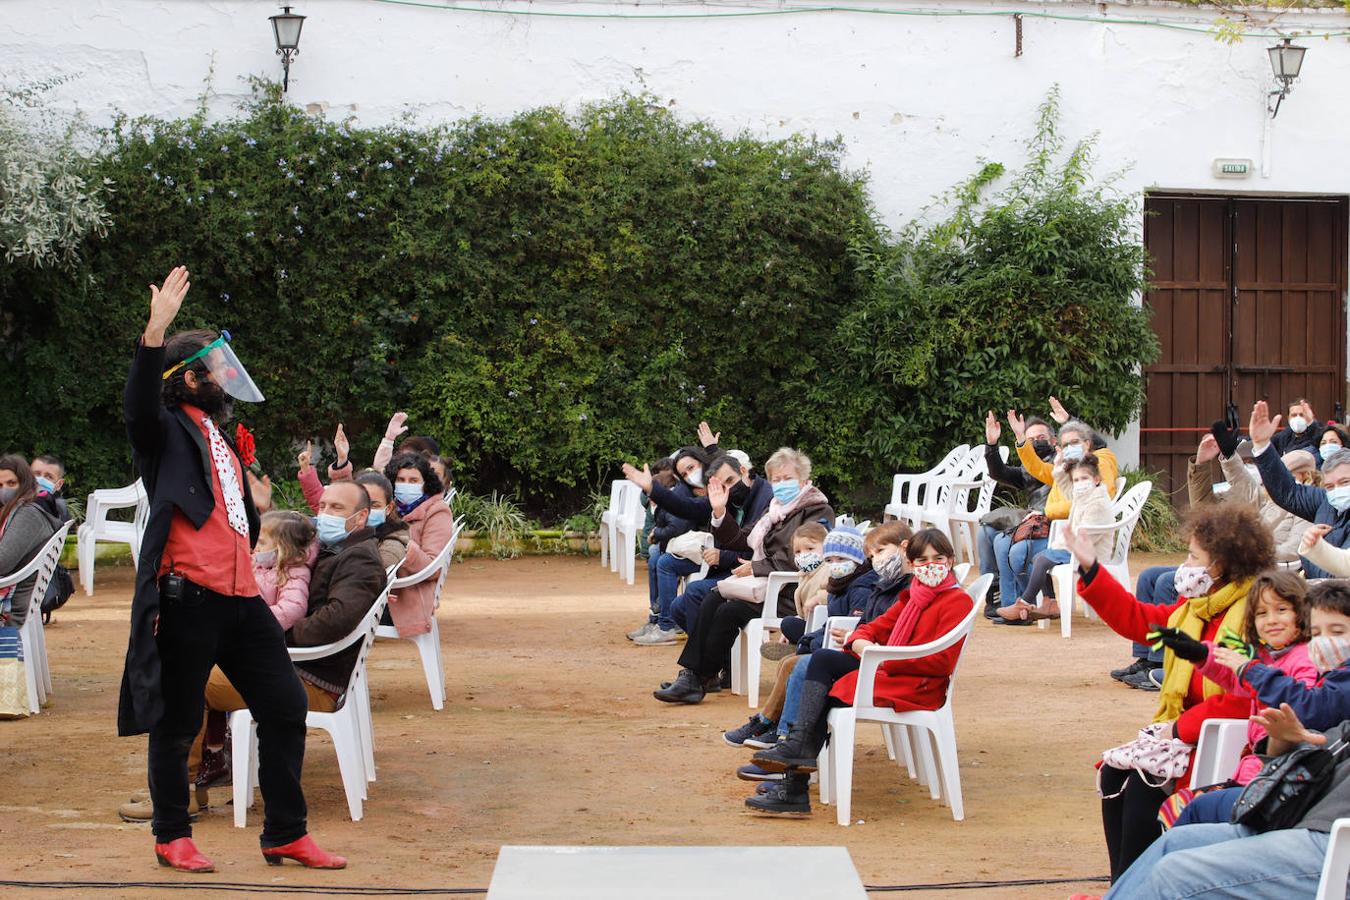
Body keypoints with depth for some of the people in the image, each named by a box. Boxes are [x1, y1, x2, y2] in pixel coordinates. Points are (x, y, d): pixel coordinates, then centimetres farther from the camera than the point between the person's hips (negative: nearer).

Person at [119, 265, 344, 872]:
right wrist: (155, 331, -36)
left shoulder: (222, 440, 23)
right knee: (177, 724, 2)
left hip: (240, 597, 8)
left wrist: (256, 496, 13)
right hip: (188, 599, -8)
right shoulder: (172, 431, -1)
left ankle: (285, 834, 17)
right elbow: (139, 408, -27)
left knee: (285, 707, 7)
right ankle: (172, 838, 18)